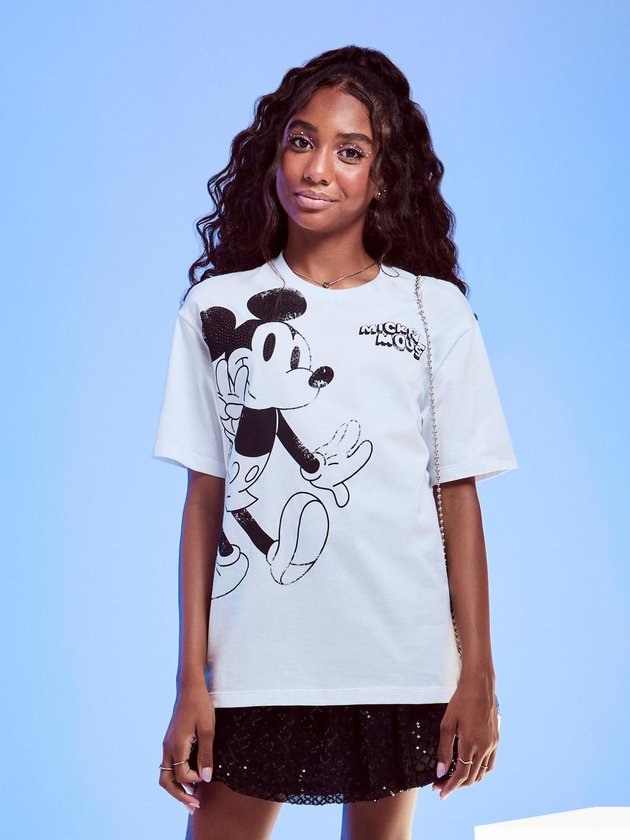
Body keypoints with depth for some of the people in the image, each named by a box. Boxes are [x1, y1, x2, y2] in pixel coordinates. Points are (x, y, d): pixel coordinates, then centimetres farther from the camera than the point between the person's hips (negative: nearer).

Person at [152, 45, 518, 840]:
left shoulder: (436, 313, 1)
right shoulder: (217, 310, 2)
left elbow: (459, 500, 1)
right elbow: (204, 498, 1)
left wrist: (478, 677, 0)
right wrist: (191, 680, -1)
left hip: (400, 667, 0)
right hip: (252, 665, 0)